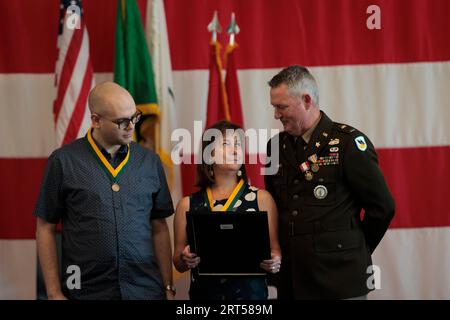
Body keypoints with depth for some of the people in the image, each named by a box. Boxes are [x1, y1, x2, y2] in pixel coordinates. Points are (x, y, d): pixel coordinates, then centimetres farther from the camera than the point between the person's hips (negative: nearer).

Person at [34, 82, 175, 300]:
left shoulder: (150, 161, 5)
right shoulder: (63, 161, -3)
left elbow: (159, 229, 9)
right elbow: (46, 229, 1)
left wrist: (168, 288, 4)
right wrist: (55, 293, -3)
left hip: (146, 290, 2)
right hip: (87, 291, -2)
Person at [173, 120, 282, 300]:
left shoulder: (261, 198, -2)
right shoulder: (188, 204, 1)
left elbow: (274, 248, 0)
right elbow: (178, 263, 7)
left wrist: (274, 262, -20)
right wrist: (185, 260, -14)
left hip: (250, 291, -1)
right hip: (204, 292, 1)